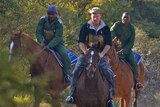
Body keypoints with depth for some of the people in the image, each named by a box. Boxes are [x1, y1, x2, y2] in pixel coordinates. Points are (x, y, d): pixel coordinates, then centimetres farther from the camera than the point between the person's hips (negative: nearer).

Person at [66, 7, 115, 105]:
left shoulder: (105, 28, 5)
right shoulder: (85, 27, 4)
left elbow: (108, 44, 1)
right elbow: (81, 42, 1)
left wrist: (102, 54, -15)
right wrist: (85, 51, -17)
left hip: (100, 55, 0)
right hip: (86, 54, 0)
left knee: (109, 73, -18)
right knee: (76, 71, -20)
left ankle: (110, 97, -8)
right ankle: (72, 95, -13)